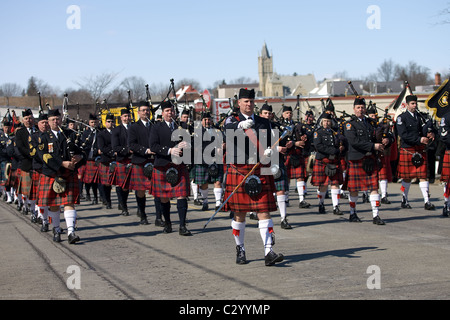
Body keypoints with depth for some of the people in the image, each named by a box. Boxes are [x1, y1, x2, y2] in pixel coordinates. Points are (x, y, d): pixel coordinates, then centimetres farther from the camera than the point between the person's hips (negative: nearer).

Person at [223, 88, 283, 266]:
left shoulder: (264, 123, 14)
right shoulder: (232, 121, 6)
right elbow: (228, 130, -17)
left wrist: (269, 151, -10)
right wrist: (242, 125, -36)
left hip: (260, 172, 2)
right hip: (238, 171, -2)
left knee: (264, 211, -7)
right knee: (239, 214, 4)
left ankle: (268, 252, -12)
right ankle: (240, 250, 19)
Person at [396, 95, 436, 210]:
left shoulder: (421, 116, 11)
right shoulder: (401, 118, -3)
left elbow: (427, 129, 6)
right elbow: (403, 134, -15)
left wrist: (430, 134, -19)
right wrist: (419, 139, -22)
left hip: (421, 150, 3)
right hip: (407, 150, -3)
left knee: (423, 175, -3)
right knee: (407, 177, 5)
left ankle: (427, 202, -7)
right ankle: (404, 200, 20)